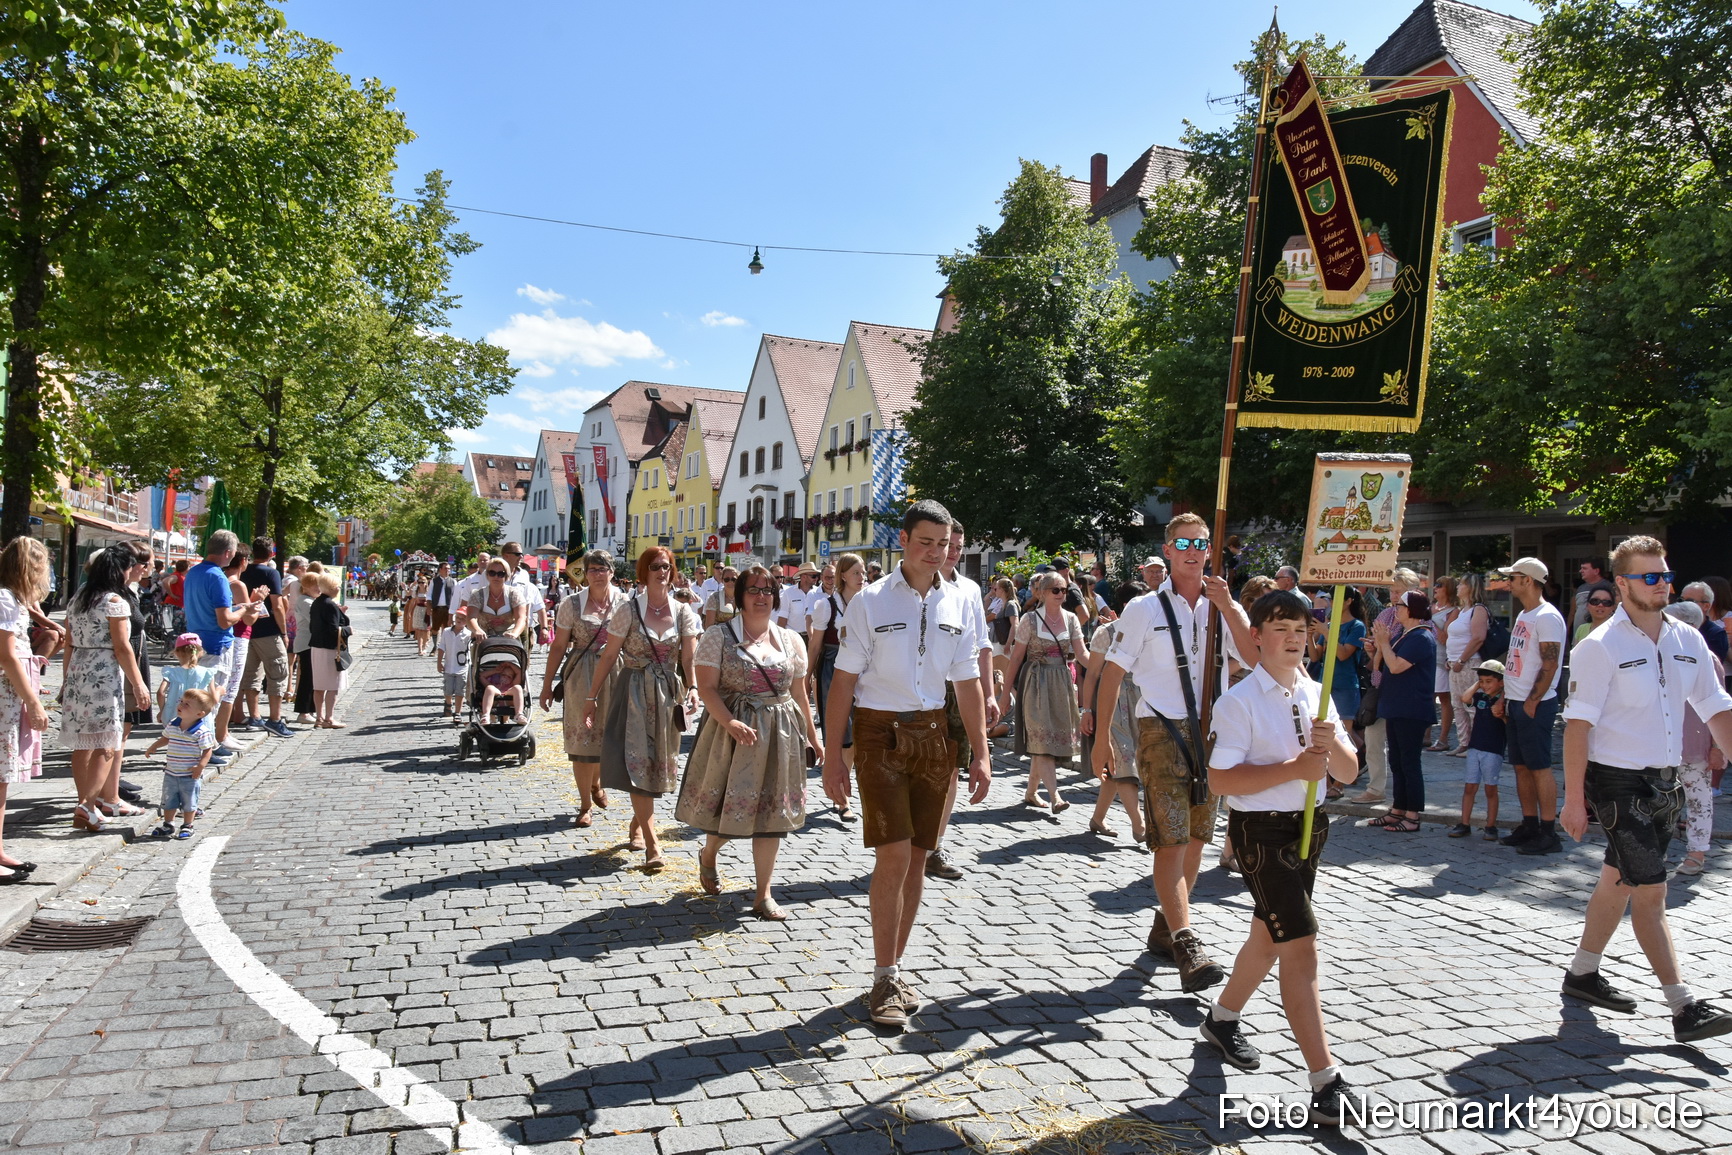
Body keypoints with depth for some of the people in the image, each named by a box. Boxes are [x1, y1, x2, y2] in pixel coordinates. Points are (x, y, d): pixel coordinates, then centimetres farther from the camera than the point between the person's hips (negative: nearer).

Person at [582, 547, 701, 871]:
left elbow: (689, 657, -6)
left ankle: (637, 825, 34)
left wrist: (693, 688, -24)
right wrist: (591, 697, -4)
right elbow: (609, 656, -4)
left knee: (657, 764, 12)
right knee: (637, 762, -10)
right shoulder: (629, 610, -6)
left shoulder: (683, 613, 1)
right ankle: (652, 845, -9)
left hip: (668, 694, 3)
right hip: (634, 693, -3)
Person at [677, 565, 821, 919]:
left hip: (780, 735, 3)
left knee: (771, 811, 3)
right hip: (731, 731, -3)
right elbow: (707, 688, -10)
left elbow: (799, 693, 15)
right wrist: (731, 723, -24)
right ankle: (707, 856, 39)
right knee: (728, 805, 4)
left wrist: (811, 735, 13)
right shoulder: (718, 636, -2)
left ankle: (763, 895, 12)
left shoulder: (791, 640, 10)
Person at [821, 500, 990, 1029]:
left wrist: (980, 754, 7)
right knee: (893, 856, -9)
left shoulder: (958, 602, 6)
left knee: (916, 857, 9)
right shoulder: (870, 601, -5)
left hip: (934, 733, 4)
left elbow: (968, 683, 10)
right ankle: (884, 980, 4)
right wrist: (832, 756, -8)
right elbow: (844, 679, -4)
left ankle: (894, 968, 23)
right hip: (880, 732, -4)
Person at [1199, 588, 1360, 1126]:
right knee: (1300, 946, -10)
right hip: (1261, 829, -7)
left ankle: (1223, 1018, 43)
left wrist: (1333, 743, -13)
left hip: (1310, 824, 7)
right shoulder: (1239, 701, -14)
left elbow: (1348, 773, 9)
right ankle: (1325, 1080, -3)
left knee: (1269, 935, 21)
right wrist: (1294, 768, -24)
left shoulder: (1317, 694, 6)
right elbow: (1221, 779, -19)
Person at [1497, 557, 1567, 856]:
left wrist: (1531, 702, -18)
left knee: (1539, 767, -5)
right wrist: (1506, 697, 15)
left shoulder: (1547, 616, -14)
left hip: (1535, 704, -9)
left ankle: (1548, 833, 1)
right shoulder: (1523, 615, 16)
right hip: (1516, 702, 9)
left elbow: (1549, 665, -18)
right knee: (1521, 766, 12)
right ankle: (1529, 825, 20)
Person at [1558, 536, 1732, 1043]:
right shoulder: (1600, 647, -12)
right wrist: (1574, 800, -16)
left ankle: (1582, 973, 30)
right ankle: (1684, 1007, 0)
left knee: (1618, 882, 16)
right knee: (1651, 891, -6)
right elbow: (1578, 724, -14)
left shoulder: (1688, 640, 7)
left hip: (1664, 782, 7)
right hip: (1618, 783, -7)